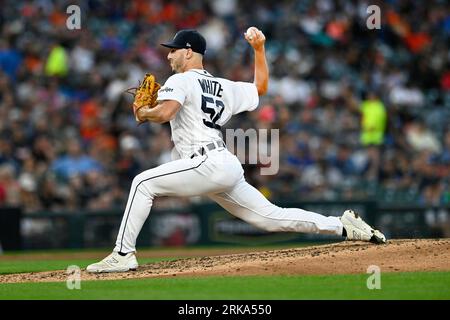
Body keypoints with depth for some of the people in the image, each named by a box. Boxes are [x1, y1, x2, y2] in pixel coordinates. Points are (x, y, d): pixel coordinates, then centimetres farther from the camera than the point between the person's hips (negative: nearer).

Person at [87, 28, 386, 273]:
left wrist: (143, 113, 3)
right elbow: (261, 87, 34)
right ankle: (343, 225, 8)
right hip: (228, 169, 9)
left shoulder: (182, 80, -1)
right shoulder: (224, 87, 22)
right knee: (271, 216, 11)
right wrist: (259, 48, 33)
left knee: (144, 183, -9)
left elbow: (164, 113, -18)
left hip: (207, 164, -9)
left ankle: (123, 255, -17)